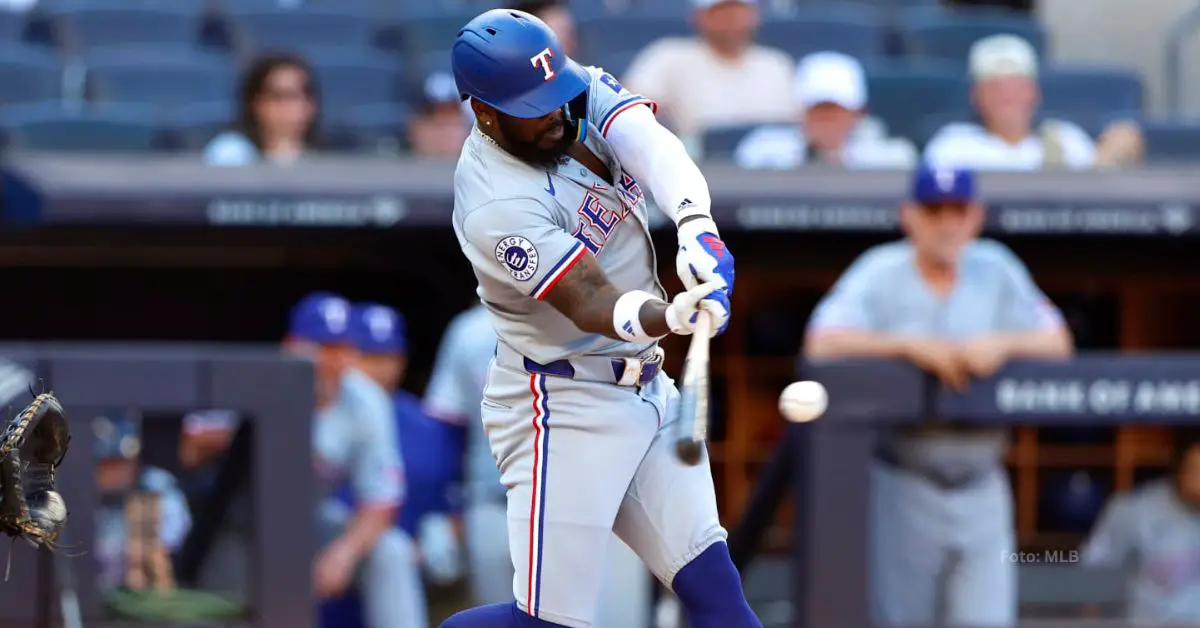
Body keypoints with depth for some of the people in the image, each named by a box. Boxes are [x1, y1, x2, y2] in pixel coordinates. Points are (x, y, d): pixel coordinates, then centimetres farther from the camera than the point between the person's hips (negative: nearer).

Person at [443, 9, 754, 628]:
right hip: (565, 408, -8)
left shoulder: (582, 92, -4)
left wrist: (696, 225, -41)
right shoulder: (497, 206, -25)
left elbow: (655, 148, -21)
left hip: (644, 386, 8)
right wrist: (668, 316, -52)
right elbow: (590, 304, -31)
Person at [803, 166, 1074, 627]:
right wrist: (910, 345, -24)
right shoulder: (879, 274, -4)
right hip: (903, 485, -3)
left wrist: (1003, 344, -16)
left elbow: (1057, 343, 4)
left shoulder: (996, 270, 8)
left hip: (980, 485, 3)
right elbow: (822, 346, -18)